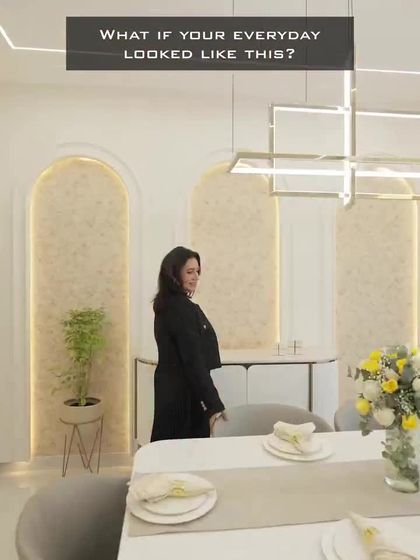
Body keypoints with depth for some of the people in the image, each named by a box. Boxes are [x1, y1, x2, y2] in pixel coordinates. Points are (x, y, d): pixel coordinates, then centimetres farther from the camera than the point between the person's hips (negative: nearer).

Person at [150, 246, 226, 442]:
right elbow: (193, 360, -23)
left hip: (170, 389, 9)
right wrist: (214, 404, -22)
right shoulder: (182, 308, -20)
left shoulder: (166, 305, 8)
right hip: (184, 394, -9)